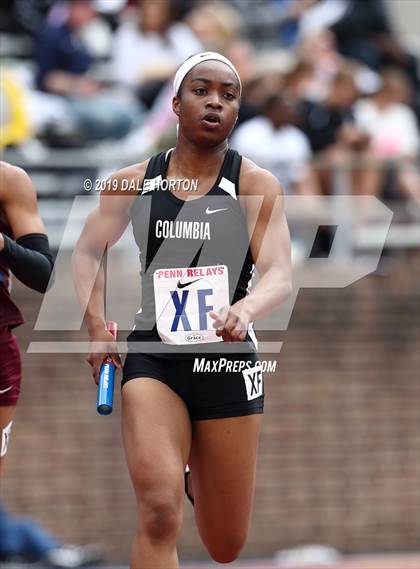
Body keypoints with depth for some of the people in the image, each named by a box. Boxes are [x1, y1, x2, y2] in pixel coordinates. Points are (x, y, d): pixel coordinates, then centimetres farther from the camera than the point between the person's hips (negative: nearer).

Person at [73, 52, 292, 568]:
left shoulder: (256, 185, -4)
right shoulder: (134, 183, 2)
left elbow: (280, 276, -15)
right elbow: (88, 252, 15)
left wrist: (246, 309, -37)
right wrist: (96, 323, -1)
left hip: (228, 360, 0)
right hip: (152, 358, 0)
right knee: (159, 511, -25)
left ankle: (200, 478, 47)